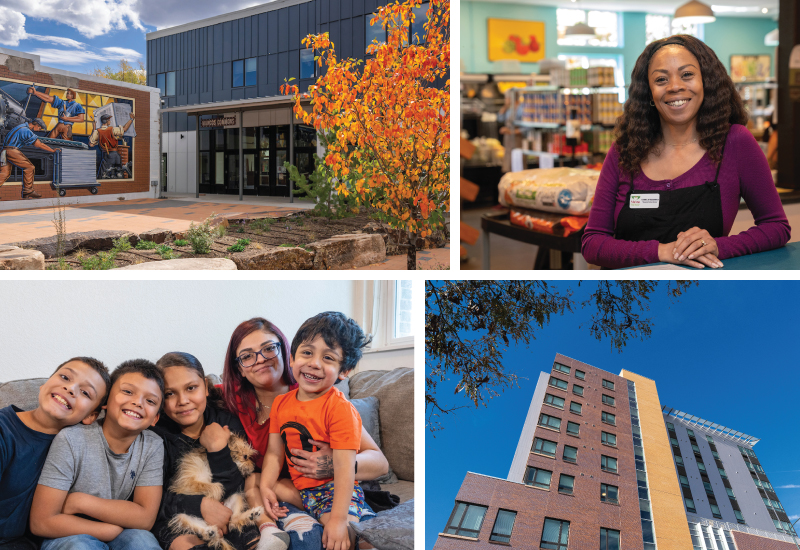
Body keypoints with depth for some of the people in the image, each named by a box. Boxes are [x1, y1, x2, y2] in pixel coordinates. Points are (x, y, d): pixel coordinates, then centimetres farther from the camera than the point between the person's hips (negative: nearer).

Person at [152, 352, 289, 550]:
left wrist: (217, 450, -22)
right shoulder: (156, 433, -9)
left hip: (227, 518, 2)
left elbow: (233, 492, -8)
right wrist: (199, 505, -23)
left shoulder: (227, 423, -2)